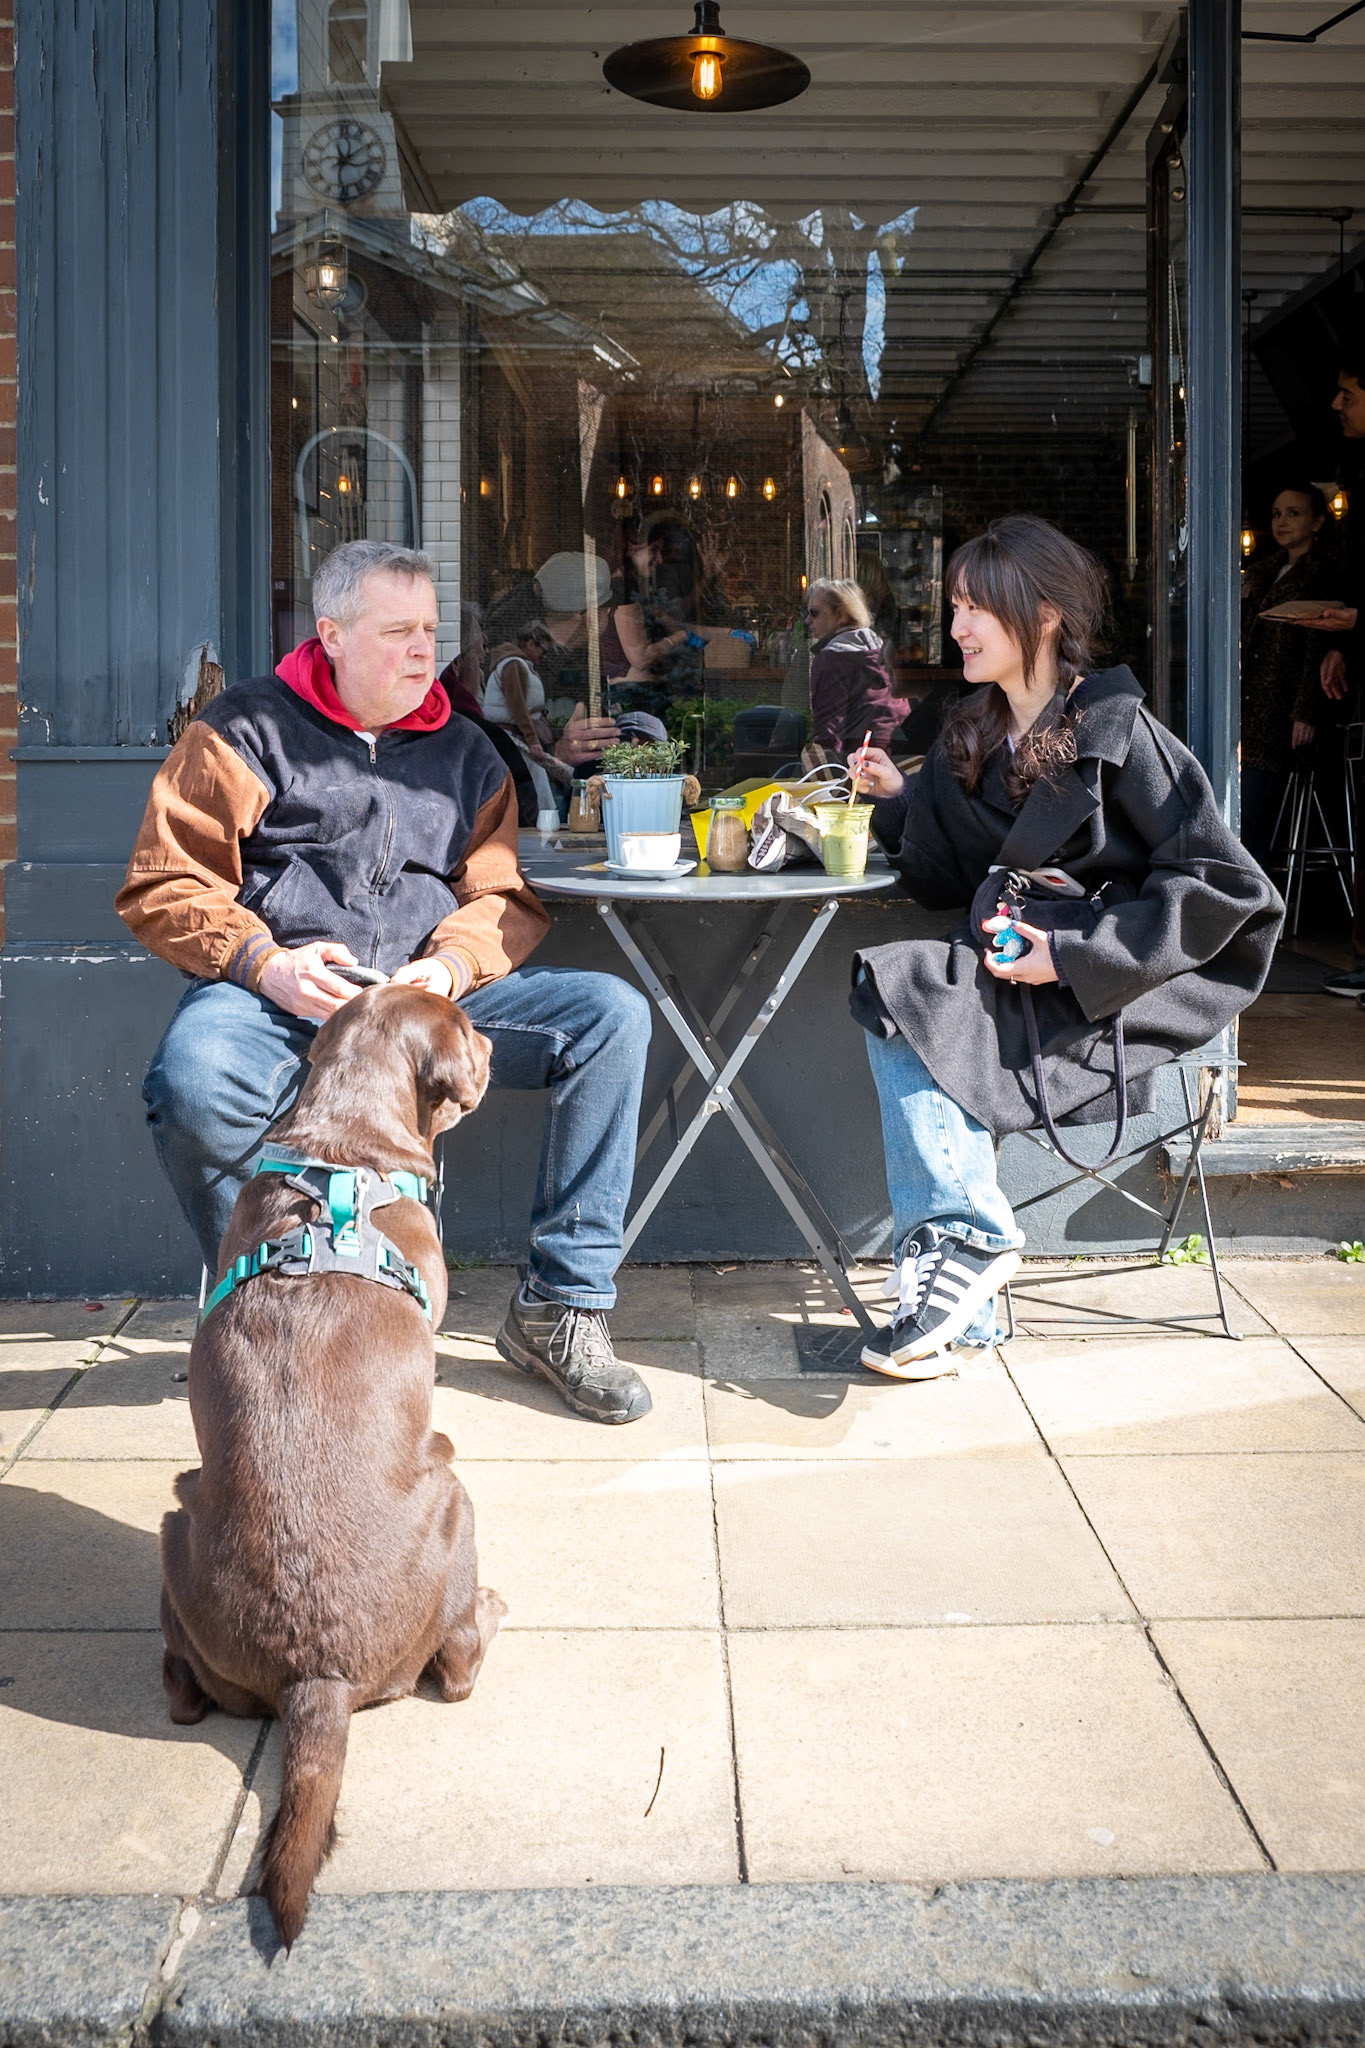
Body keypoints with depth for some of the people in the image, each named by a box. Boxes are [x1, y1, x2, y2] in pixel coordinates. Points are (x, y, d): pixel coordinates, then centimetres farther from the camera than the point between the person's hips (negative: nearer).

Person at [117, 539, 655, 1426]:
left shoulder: (463, 750, 20)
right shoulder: (248, 729, 8)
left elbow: (504, 895, 16)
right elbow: (164, 887, 2)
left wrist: (452, 966, -8)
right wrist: (265, 964, -15)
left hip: (432, 992, 4)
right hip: (274, 994, -3)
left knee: (613, 1014, -18)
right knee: (196, 1085, -38)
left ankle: (562, 1304, -11)